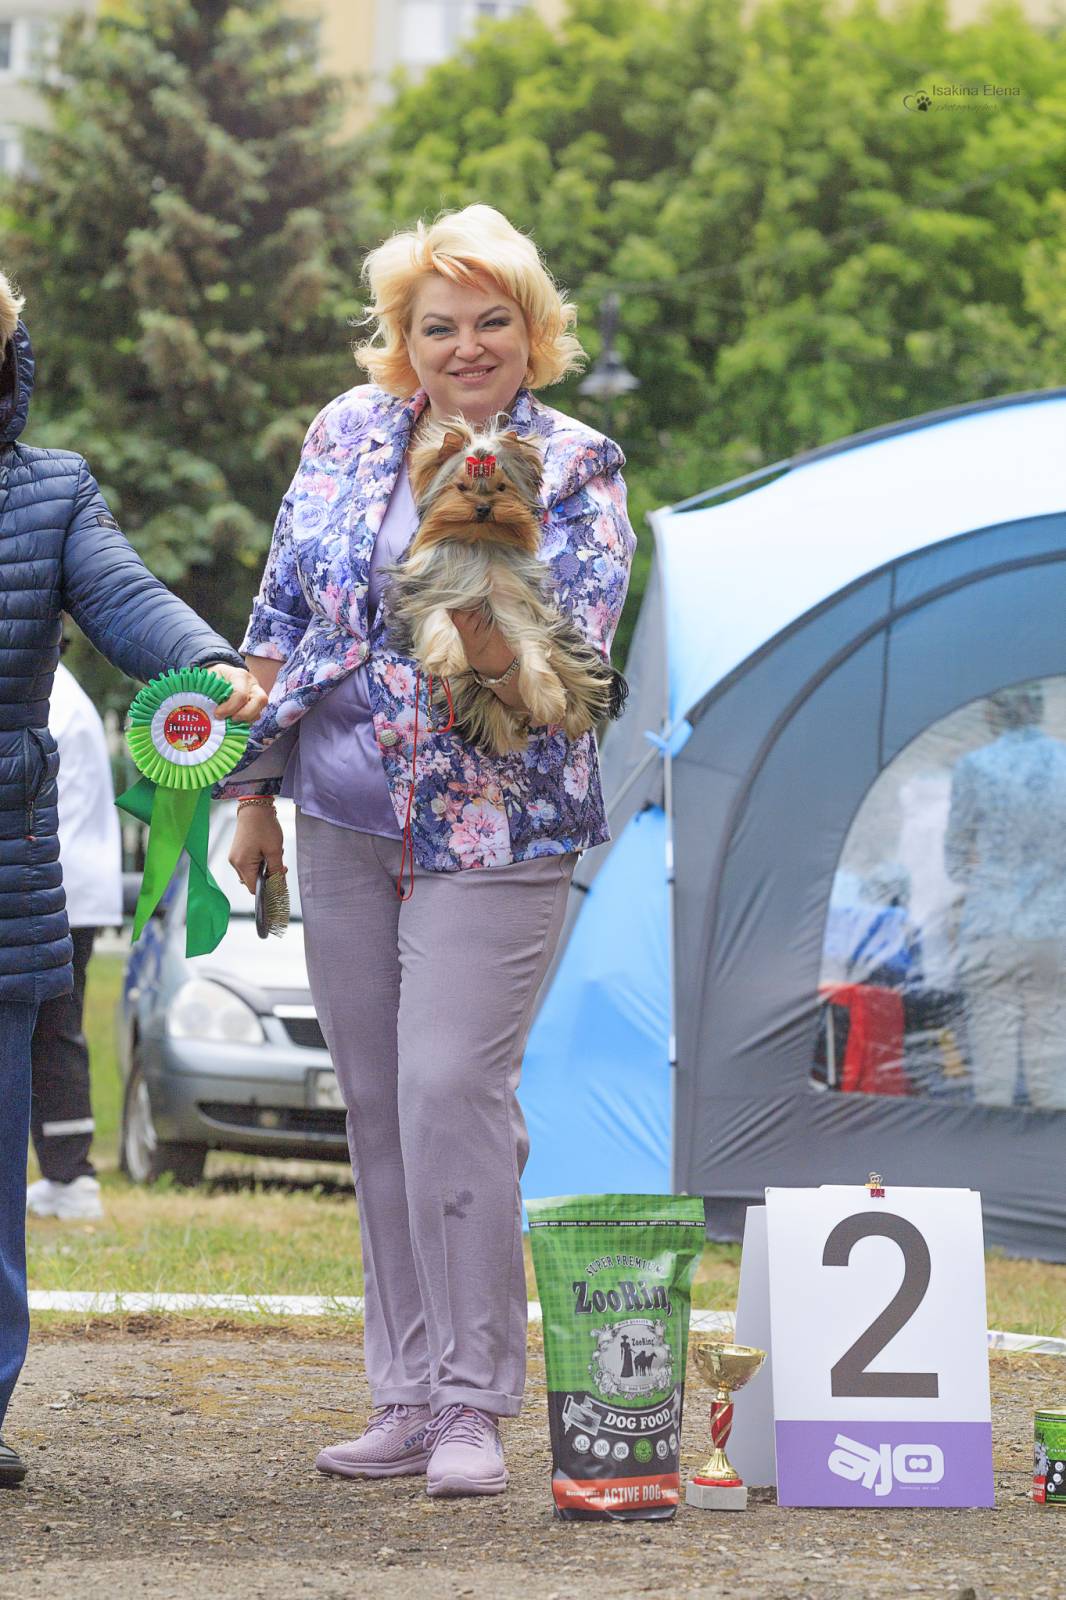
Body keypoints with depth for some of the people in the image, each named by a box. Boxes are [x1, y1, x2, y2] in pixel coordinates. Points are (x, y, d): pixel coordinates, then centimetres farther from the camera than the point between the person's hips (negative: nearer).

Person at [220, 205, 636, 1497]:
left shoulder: (573, 471, -5)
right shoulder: (348, 434, 7)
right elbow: (281, 615, 13)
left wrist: (494, 646, -35)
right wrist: (254, 785, 13)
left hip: (494, 829, -5)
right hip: (342, 822, 5)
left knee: (451, 1086, -15)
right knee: (376, 1101, 8)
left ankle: (474, 1404, -6)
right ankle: (408, 1399, 17)